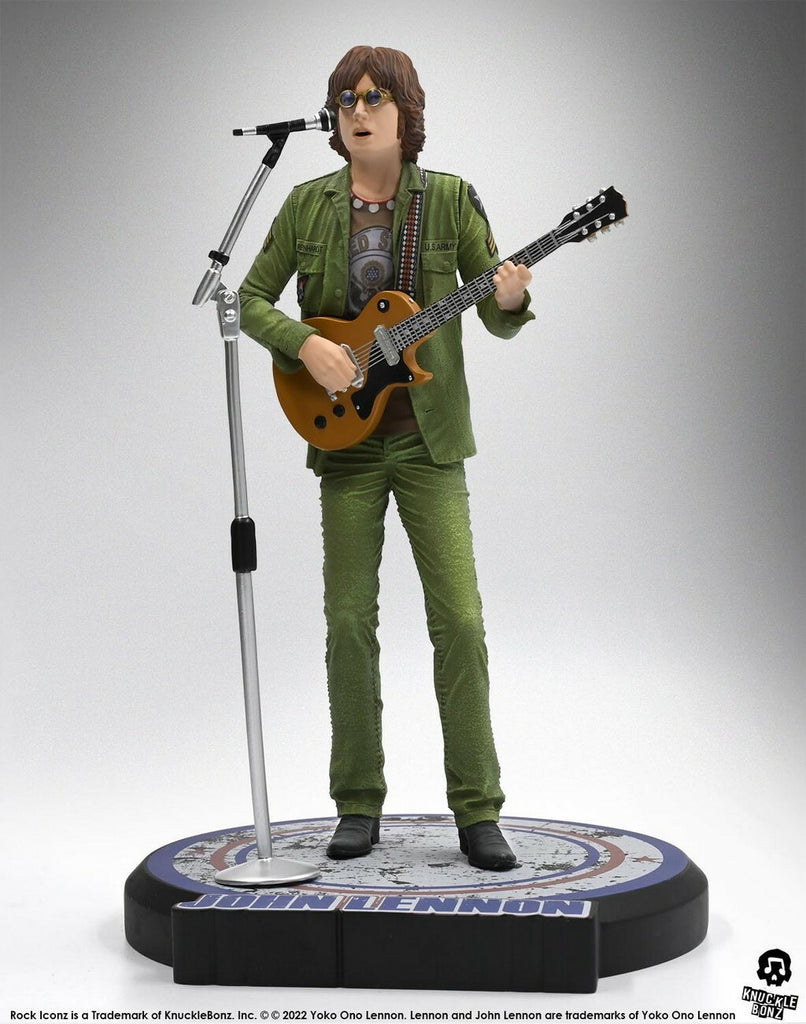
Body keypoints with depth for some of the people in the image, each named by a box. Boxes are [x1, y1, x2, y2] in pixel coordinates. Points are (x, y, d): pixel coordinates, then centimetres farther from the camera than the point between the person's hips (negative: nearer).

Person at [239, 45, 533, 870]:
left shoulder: (449, 200, 0)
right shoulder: (308, 205, 4)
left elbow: (499, 321, 1)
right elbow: (250, 300, 6)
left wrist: (510, 297, -22)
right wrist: (306, 345, -11)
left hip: (428, 440, -1)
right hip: (346, 439, 2)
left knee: (459, 621, -7)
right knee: (349, 622, 3)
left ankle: (477, 812, 2)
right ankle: (359, 807, 15)